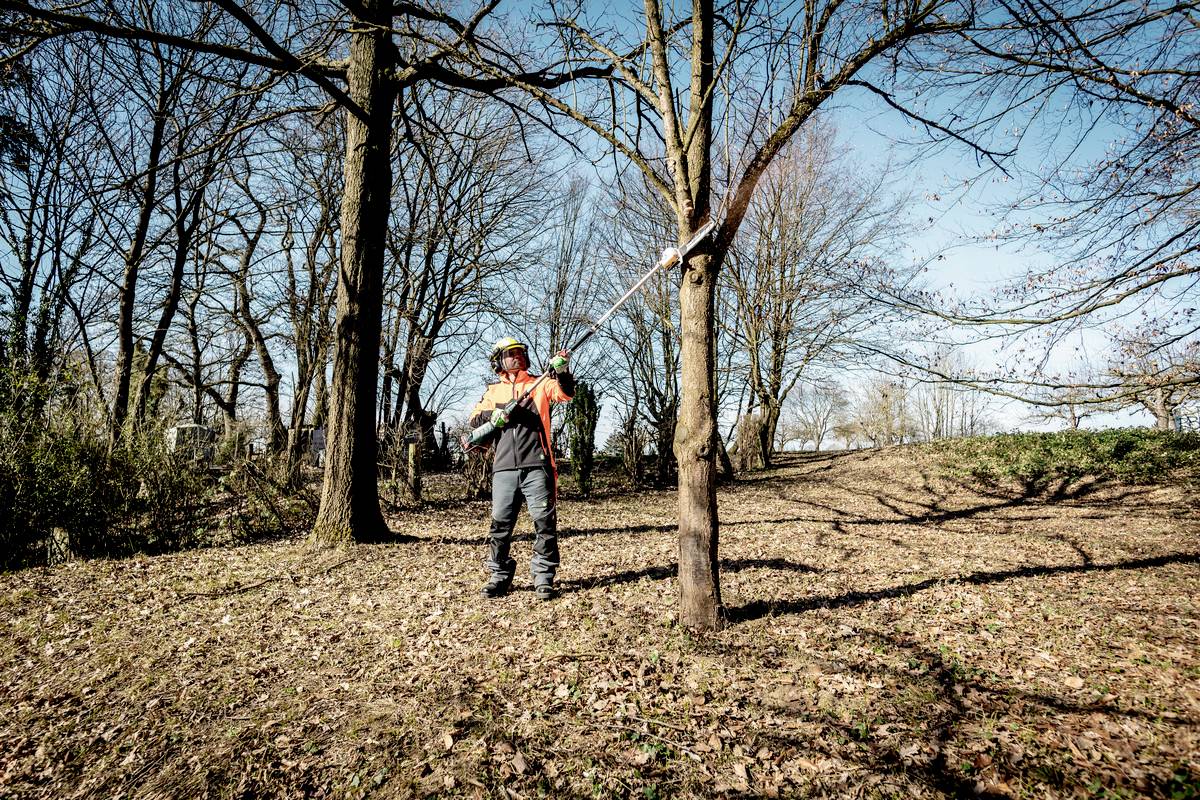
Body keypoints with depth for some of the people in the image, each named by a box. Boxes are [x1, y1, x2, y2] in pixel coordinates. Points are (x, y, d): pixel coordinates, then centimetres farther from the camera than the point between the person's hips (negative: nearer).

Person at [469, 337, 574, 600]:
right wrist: (492, 414, -10)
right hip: (504, 469, 2)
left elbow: (564, 393, -6)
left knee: (544, 521, -5)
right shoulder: (493, 391, 19)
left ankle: (544, 577, 3)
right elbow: (474, 419, 11)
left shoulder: (540, 384, 12)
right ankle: (499, 576, 15)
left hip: (536, 466, -2)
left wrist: (563, 371, -25)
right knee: (500, 523, 3)